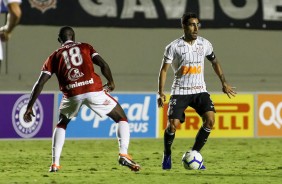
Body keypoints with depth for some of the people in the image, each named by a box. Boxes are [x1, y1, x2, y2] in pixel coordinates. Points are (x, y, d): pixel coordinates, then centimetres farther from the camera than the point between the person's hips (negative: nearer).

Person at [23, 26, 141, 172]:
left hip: (72, 94, 1)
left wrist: (29, 107, 15)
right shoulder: (85, 47, 21)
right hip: (94, 90, -1)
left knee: (61, 124, 30)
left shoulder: (54, 56, 21)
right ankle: (123, 155, -4)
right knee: (121, 118, 17)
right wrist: (111, 83, 24)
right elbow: (103, 65, 7)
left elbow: (40, 83, 13)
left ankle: (55, 164, 19)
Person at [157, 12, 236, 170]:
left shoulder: (205, 44, 3)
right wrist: (161, 93, -12)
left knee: (210, 120, -18)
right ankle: (167, 156, 13)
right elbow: (164, 70, -4)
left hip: (200, 90, 3)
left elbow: (215, 62, 19)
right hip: (180, 91, -3)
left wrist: (224, 83, 18)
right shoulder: (174, 47, -8)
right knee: (173, 124, -15)